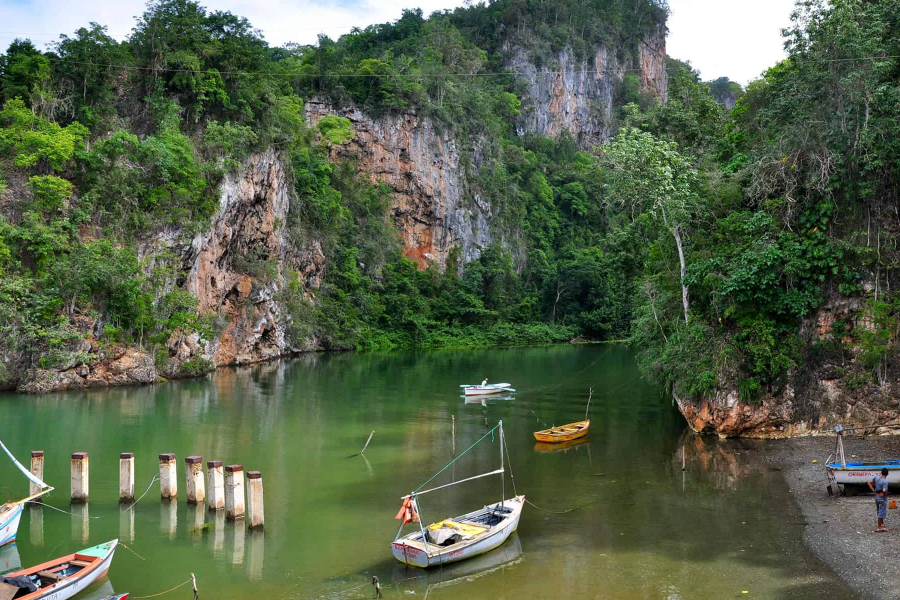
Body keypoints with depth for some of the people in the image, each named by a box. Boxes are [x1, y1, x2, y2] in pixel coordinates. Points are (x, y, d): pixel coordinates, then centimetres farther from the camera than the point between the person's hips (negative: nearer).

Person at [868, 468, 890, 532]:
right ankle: (879, 527, 2)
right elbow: (884, 490, -33)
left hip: (876, 497, 7)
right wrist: (885, 494, -12)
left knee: (879, 511, 22)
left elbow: (869, 483, 7)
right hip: (882, 498, -7)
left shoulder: (876, 478, 0)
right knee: (881, 513, -1)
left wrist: (873, 490, 7)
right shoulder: (885, 481, -21)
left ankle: (882, 523, 38)